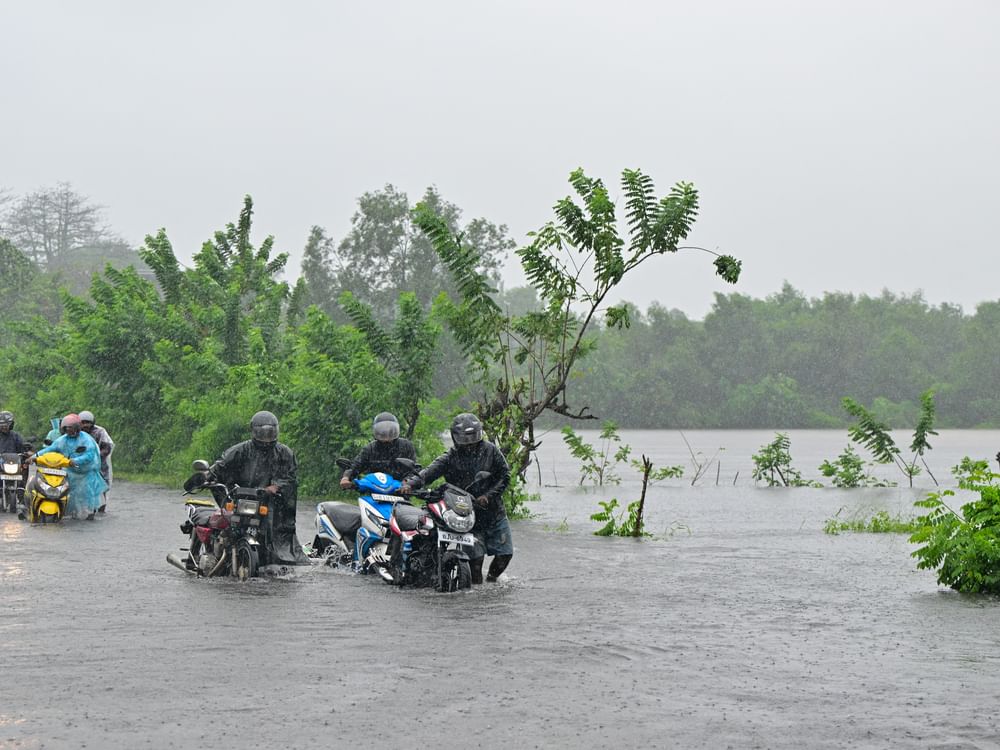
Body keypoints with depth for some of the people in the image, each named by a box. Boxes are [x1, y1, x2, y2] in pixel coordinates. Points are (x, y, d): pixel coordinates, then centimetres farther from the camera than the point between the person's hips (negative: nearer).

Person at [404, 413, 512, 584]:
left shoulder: (490, 450, 1)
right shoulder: (450, 458, -6)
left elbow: (504, 475, 2)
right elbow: (430, 472, -19)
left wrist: (488, 496, -11)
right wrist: (411, 484, -39)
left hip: (495, 513, 3)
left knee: (505, 553, 5)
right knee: (475, 557, -10)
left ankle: (492, 578, 32)